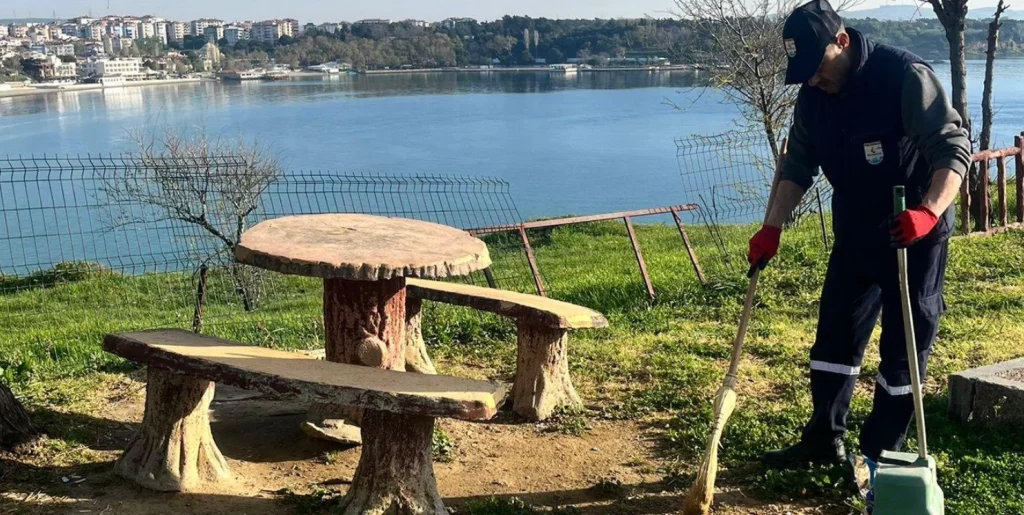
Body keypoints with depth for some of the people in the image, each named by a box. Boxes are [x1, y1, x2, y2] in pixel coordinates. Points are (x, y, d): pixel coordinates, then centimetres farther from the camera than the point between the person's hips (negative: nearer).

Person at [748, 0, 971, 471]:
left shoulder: (905, 75, -21)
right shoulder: (813, 94, -1)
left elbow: (953, 147, -23)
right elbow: (799, 165, 7)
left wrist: (930, 211, -39)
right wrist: (773, 227, -3)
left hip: (915, 235, -6)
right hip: (854, 235, 7)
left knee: (904, 345, 1)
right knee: (835, 338, 11)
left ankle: (880, 453, 13)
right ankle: (823, 440, 25)